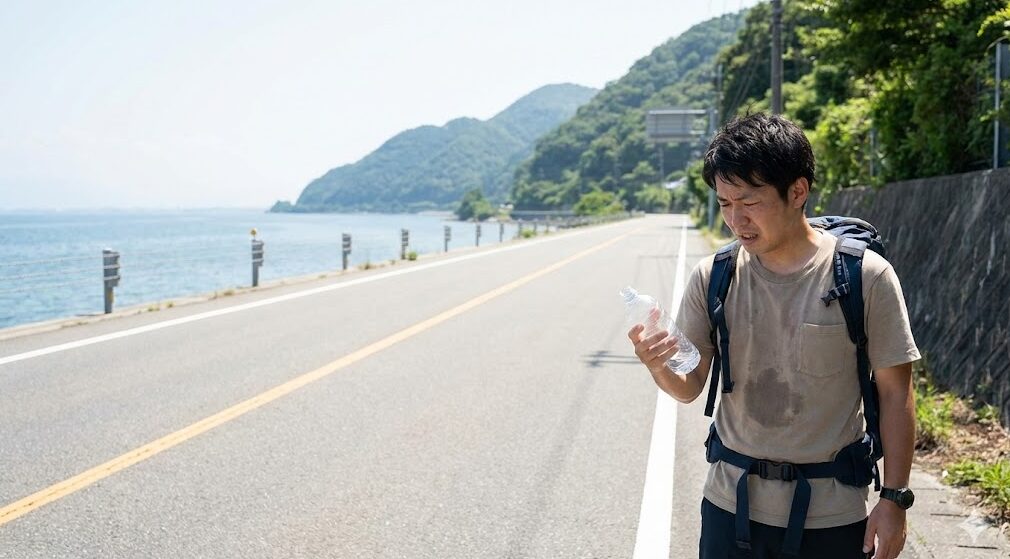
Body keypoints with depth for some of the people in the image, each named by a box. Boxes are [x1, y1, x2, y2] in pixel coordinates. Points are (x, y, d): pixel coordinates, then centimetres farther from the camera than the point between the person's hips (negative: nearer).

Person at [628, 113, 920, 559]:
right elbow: (690, 388, 0)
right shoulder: (711, 278, -3)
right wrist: (659, 367, -22)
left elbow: (894, 392, -5)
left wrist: (894, 498, -6)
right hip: (730, 505, 2)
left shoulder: (865, 276, -11)